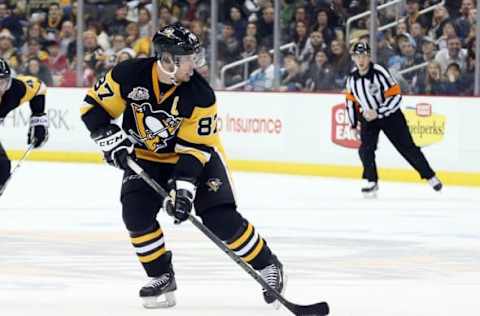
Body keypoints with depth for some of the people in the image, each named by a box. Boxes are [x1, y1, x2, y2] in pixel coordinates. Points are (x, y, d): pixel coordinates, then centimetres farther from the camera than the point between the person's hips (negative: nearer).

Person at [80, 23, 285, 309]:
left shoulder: (201, 95, -25)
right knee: (137, 213, -19)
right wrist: (110, 138, -24)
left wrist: (184, 185, -34)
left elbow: (196, 146, -23)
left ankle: (267, 265, 6)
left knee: (221, 218, -14)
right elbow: (95, 105, -11)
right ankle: (162, 277, -1)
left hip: (198, 154, -2)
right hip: (145, 156, 2)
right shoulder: (130, 75, -23)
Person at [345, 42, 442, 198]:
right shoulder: (352, 77, -6)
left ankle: (430, 176, 14)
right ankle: (372, 182, 2)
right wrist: (353, 124, 9)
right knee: (365, 149, -14)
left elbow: (396, 96, -24)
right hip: (367, 117, 4)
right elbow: (351, 100, 9)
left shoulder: (380, 72, -24)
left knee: (407, 148, 1)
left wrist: (378, 113, -28)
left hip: (390, 115, -4)